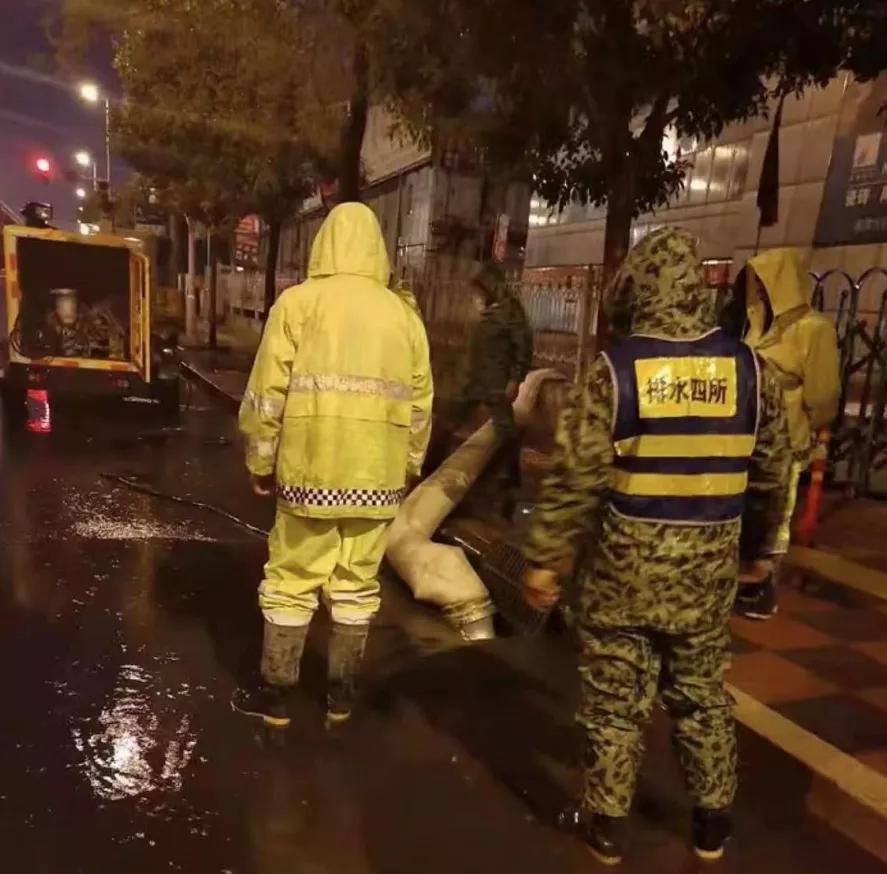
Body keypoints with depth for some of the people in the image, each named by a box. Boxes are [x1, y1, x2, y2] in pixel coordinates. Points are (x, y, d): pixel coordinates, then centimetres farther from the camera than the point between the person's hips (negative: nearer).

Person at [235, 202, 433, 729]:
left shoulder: (298, 302, -3)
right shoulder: (405, 316, 6)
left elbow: (267, 395, -5)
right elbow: (419, 408, 8)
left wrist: (261, 464, 6)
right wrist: (408, 470, 19)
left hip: (310, 475, -3)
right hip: (377, 479, 3)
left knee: (291, 585, 11)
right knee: (357, 587, 15)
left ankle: (276, 695, 23)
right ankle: (341, 695, 27)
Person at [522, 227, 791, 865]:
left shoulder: (617, 368, -13)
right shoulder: (748, 367, -2)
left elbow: (575, 477, -14)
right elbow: (772, 475, 6)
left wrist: (545, 559, -5)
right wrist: (759, 544, 21)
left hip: (625, 564, -3)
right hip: (709, 568, 4)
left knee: (617, 696, 11)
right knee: (703, 692, 20)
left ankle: (605, 822, 27)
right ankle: (713, 822, 36)